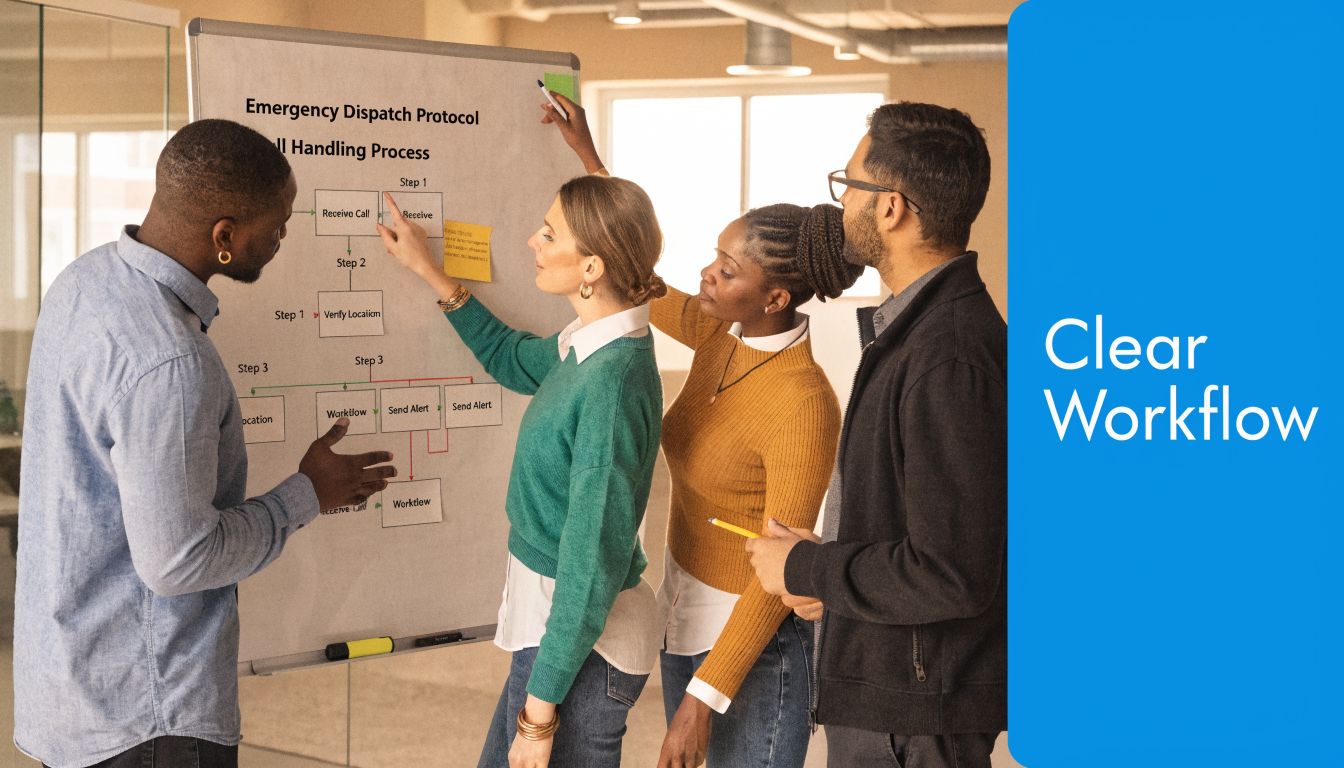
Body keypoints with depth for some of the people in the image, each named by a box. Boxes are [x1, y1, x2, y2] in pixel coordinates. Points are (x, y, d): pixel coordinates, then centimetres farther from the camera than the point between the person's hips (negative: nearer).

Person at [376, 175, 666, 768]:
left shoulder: (609, 384, -26)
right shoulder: (588, 346, 1)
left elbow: (593, 563, -24)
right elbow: (508, 356, 25)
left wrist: (540, 710, -19)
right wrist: (427, 269, 24)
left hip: (581, 643, -9)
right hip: (549, 616, 9)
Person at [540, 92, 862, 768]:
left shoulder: (800, 404, -25)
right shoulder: (720, 335, -4)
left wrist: (705, 694, -22)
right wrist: (587, 154, 14)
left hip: (751, 637, -8)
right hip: (685, 610, 8)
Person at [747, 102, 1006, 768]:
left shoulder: (949, 357, -25)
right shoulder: (920, 323, 8)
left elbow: (952, 576, -28)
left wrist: (804, 569, -16)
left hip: (913, 713, -10)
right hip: (887, 690, 10)